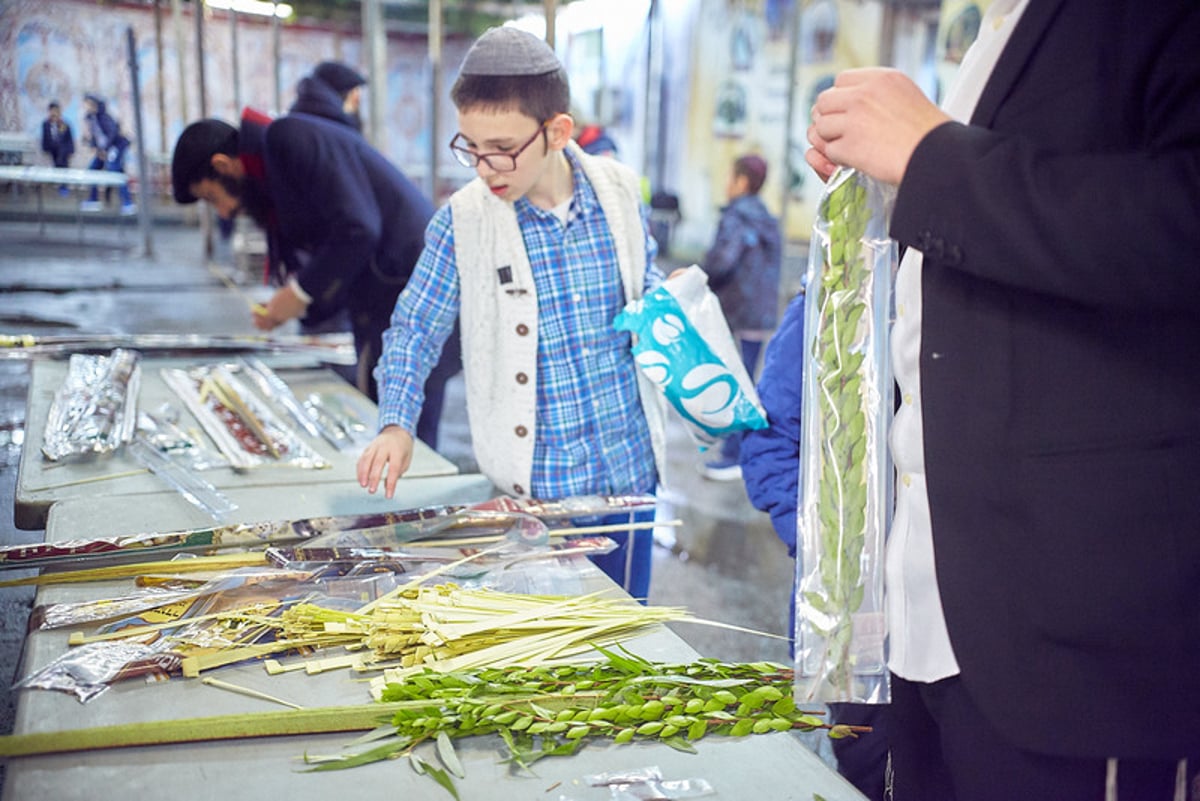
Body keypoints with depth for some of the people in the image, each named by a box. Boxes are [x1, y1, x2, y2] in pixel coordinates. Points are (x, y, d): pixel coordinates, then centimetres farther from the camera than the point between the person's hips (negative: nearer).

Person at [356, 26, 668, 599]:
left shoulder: (619, 192, -3)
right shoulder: (462, 220, -9)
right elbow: (414, 328, -2)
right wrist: (396, 425, -16)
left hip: (628, 467, 2)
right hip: (533, 484, -2)